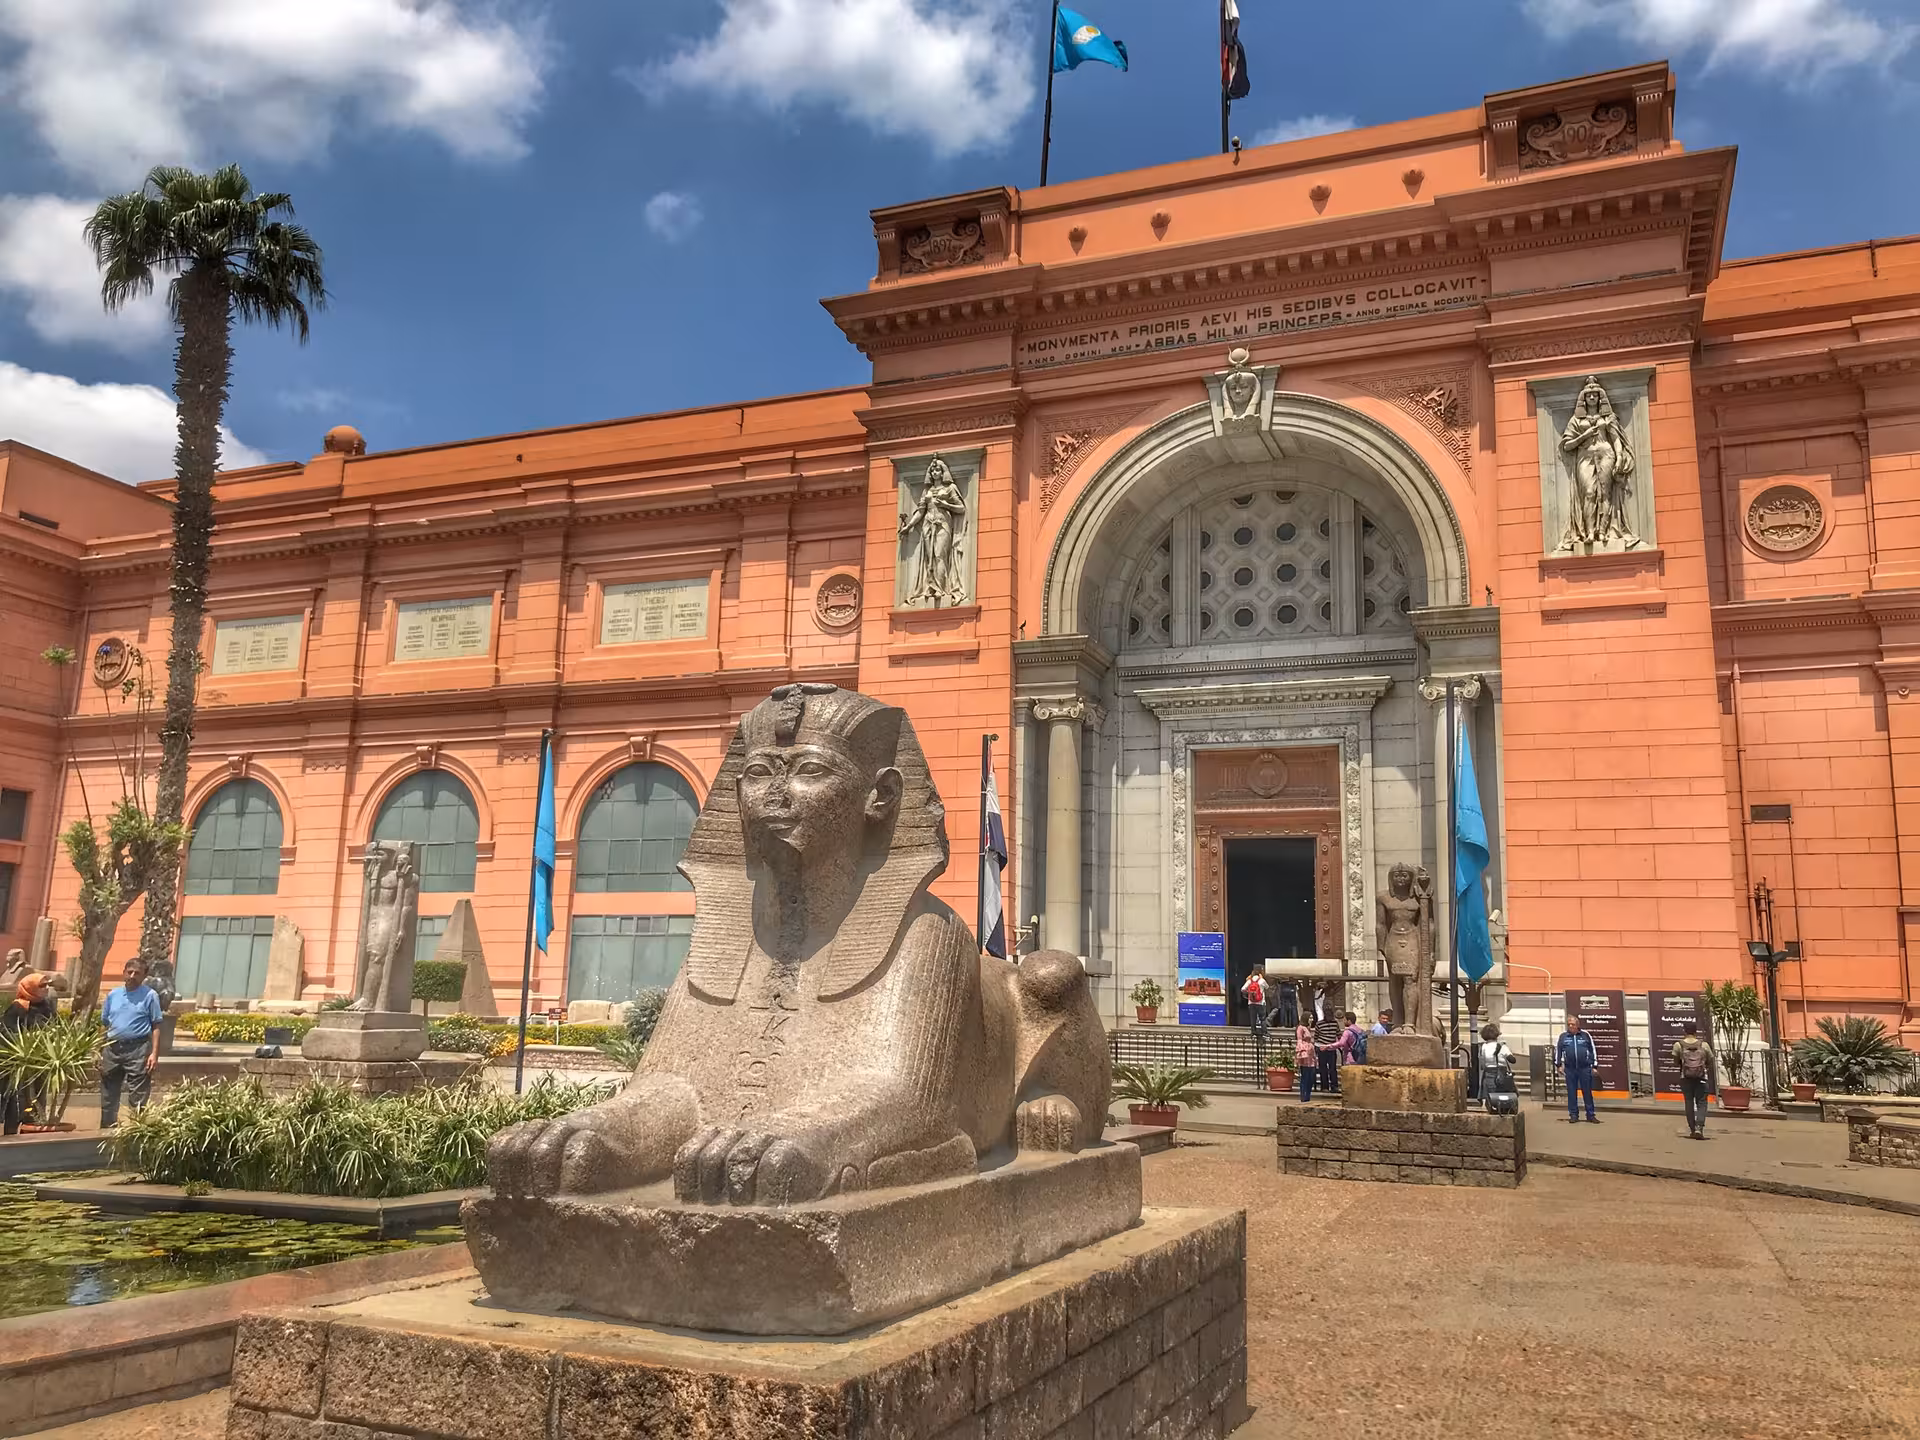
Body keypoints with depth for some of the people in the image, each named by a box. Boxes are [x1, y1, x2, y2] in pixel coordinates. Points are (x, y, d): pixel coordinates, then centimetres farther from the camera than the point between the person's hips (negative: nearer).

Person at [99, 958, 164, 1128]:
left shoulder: (150, 996, -1)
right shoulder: (113, 995, 12)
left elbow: (156, 1026, -4)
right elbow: (104, 1024, 16)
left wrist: (154, 1053, -11)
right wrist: (100, 1052, 11)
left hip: (137, 1049, -5)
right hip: (112, 1048, 5)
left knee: (137, 1097, -4)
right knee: (108, 1095, 12)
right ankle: (107, 1129, 22)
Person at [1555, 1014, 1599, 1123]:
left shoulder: (1585, 1035, 2)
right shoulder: (1563, 1037, 4)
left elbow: (1593, 1050, 7)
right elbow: (1557, 1050, 9)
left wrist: (1594, 1066, 6)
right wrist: (1559, 1065, 5)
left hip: (1585, 1068, -1)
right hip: (1570, 1069, 1)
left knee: (1587, 1092, 4)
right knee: (1571, 1093, 5)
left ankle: (1590, 1115, 11)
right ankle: (1573, 1114, 12)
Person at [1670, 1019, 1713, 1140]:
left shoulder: (1678, 1045, -3)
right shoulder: (1703, 1045, -1)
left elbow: (1676, 1064, -1)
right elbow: (1710, 1063, 3)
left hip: (1686, 1078, 0)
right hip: (1701, 1078, 0)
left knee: (1689, 1103, 10)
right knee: (1701, 1103, 4)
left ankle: (1692, 1129, 12)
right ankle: (1699, 1127, -15)